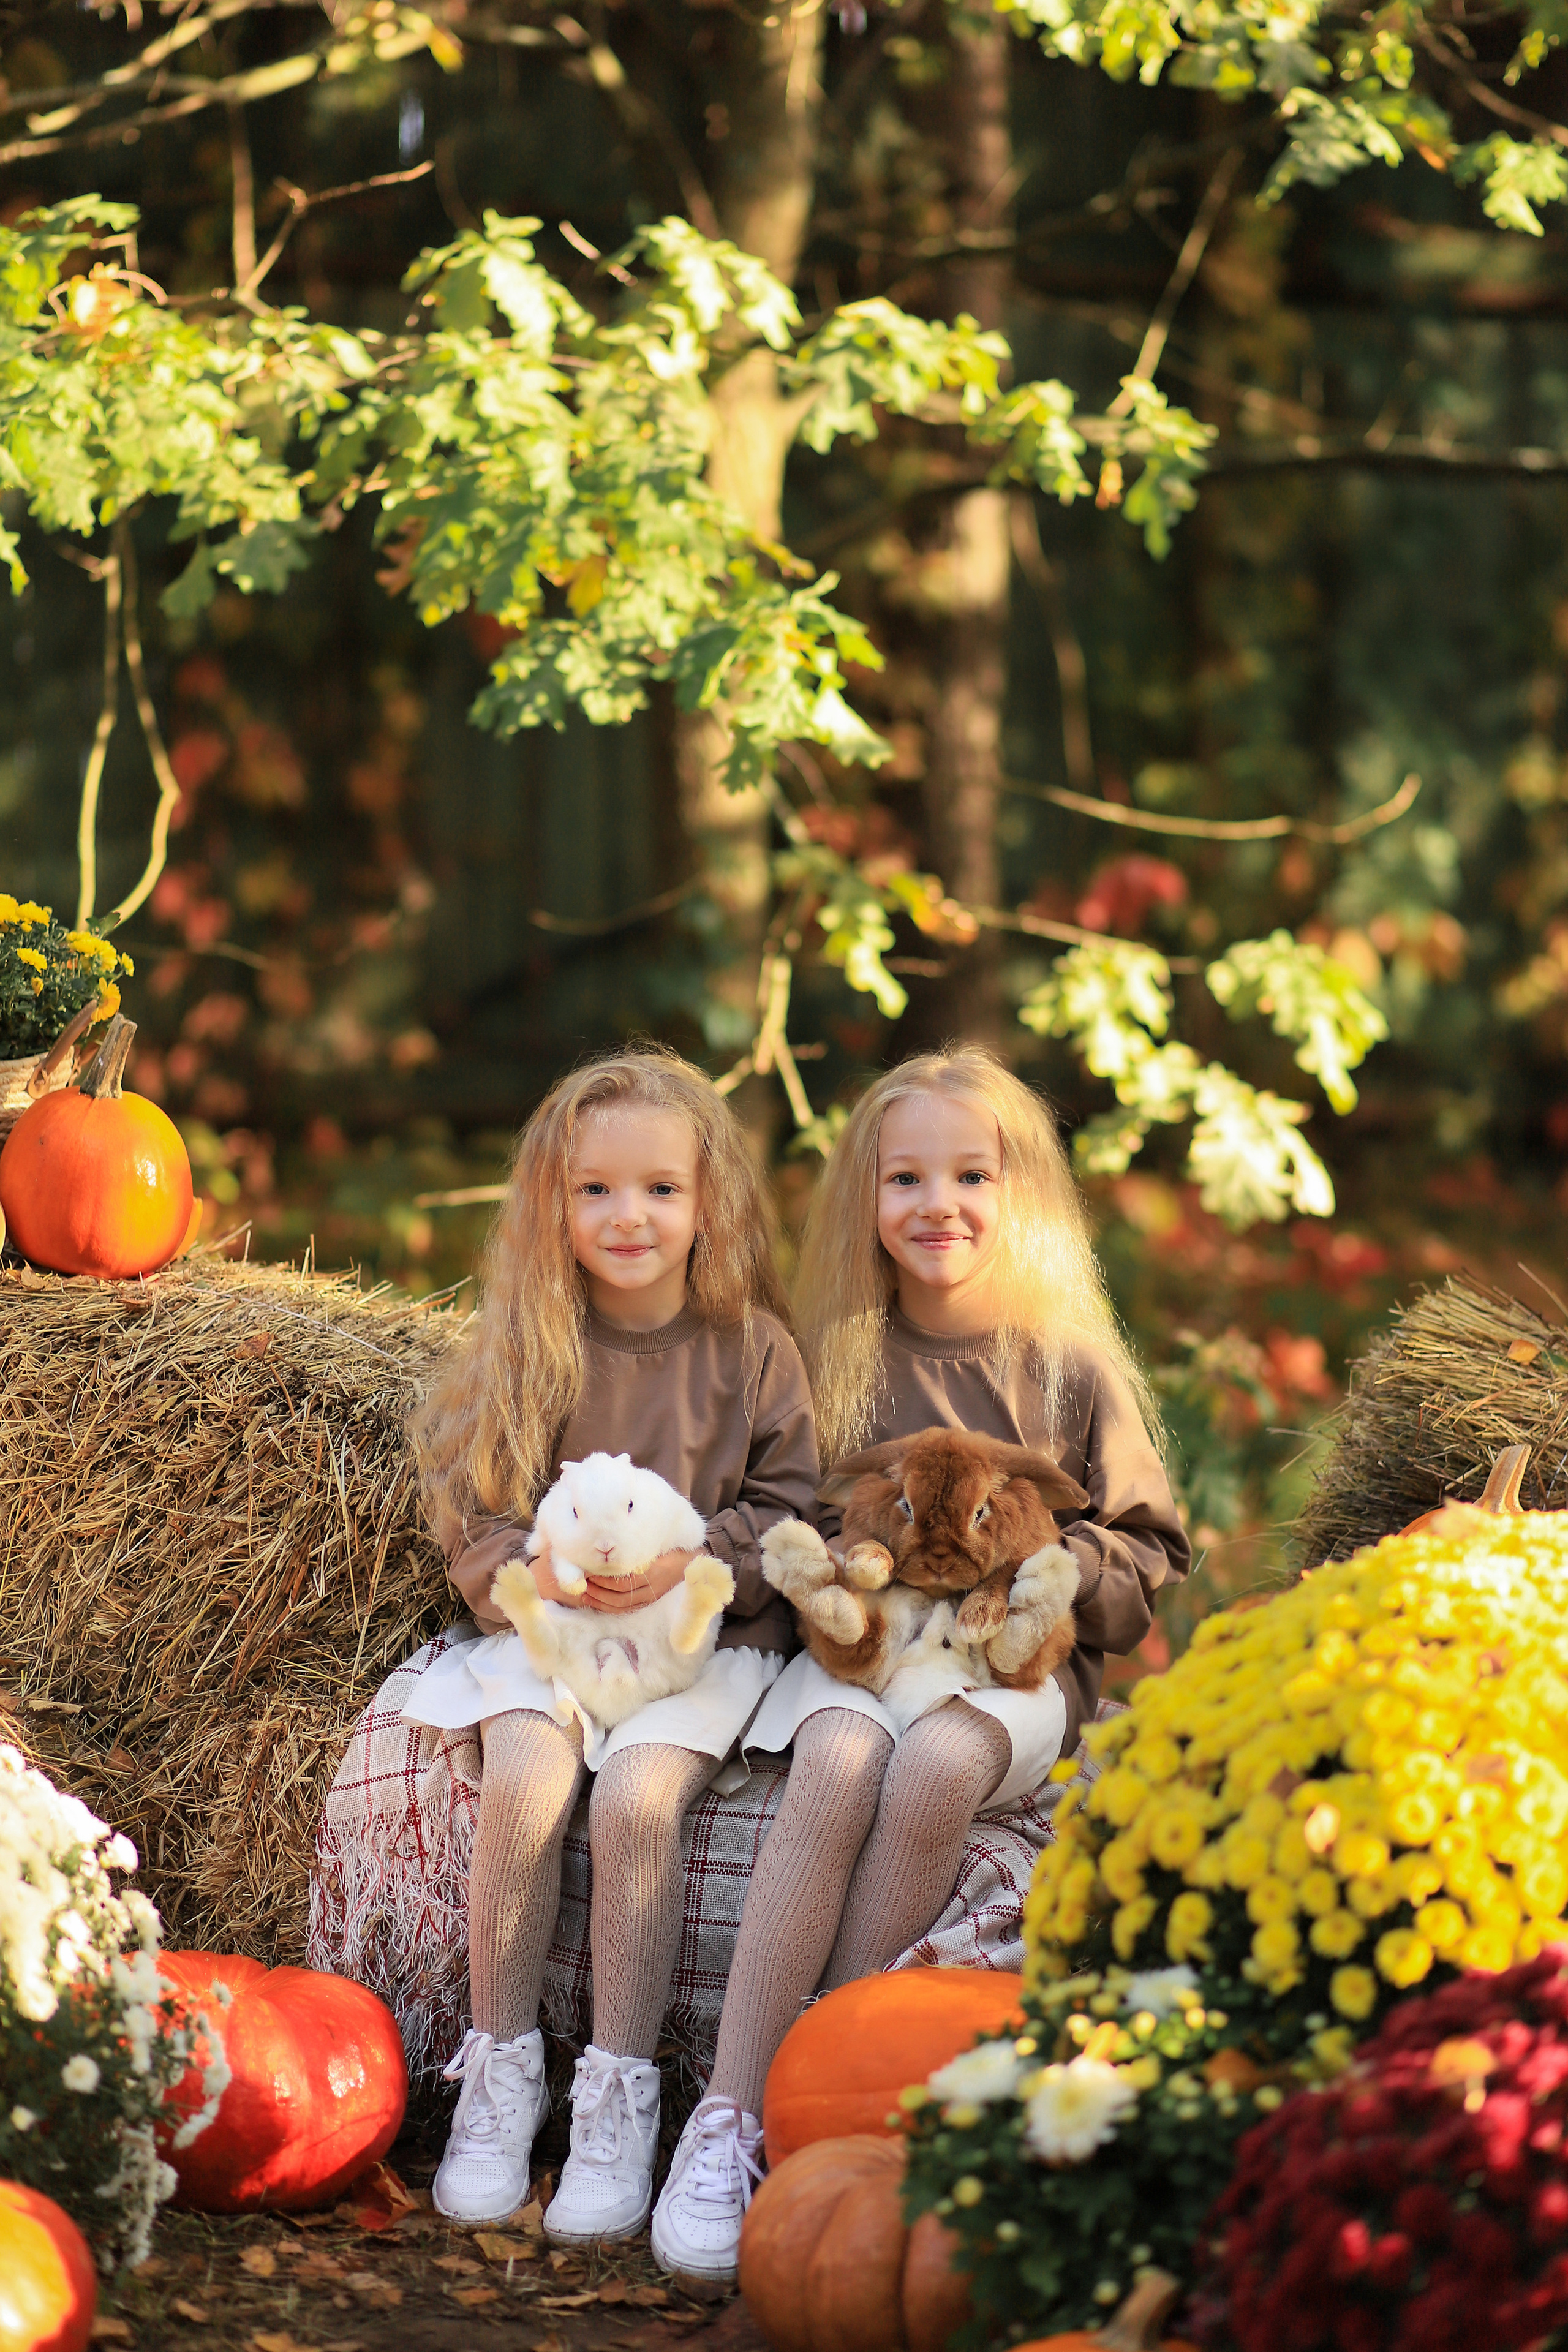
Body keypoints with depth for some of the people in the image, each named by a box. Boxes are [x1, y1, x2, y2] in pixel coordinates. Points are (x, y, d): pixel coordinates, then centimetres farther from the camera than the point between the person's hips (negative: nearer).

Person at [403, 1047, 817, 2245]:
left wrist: (694, 1560, -19)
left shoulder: (752, 1348, 0)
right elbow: (471, 1518, 5)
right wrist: (529, 1570, -16)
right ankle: (501, 2072, -12)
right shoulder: (528, 1347, 4)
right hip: (546, 1626, 2)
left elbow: (789, 1512, 0)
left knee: (636, 1796, -28)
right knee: (524, 1783, -26)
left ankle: (622, 2097, -17)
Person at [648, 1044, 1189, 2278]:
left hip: (1018, 1663, -1)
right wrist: (825, 1558, -2)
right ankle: (728, 2119, -38)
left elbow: (1154, 1561, 9)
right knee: (839, 1764, -34)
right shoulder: (843, 1358, 12)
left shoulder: (1071, 1368, 7)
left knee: (934, 1769, -36)